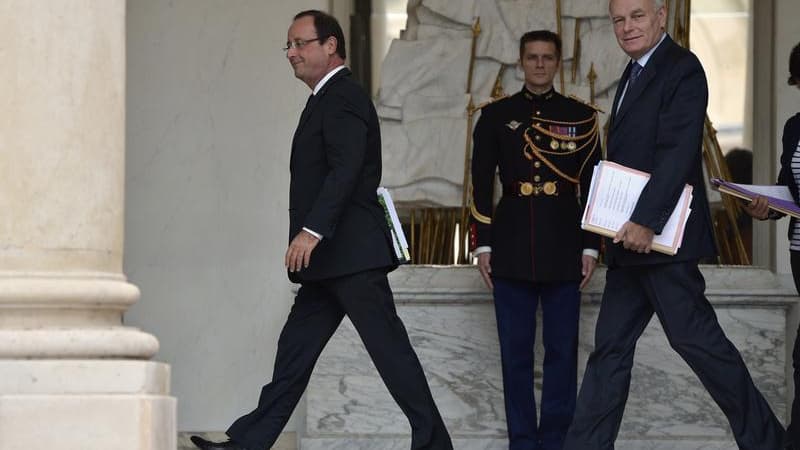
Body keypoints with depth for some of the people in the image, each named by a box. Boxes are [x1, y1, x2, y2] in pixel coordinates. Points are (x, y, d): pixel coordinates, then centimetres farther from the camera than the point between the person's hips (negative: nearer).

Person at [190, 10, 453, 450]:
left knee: (387, 345, -7)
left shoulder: (343, 97, -11)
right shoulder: (327, 100, 21)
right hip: (331, 259, 10)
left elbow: (345, 170, -23)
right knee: (295, 348, 8)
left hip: (350, 254, -10)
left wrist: (312, 230, -29)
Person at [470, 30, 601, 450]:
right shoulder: (496, 116, 8)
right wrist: (482, 244, 0)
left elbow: (592, 186, 6)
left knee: (562, 349, 1)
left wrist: (590, 246, 0)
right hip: (512, 248, 0)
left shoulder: (581, 117, 7)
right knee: (515, 351, 2)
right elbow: (481, 185, 7)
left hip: (563, 247, 0)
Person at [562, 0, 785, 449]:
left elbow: (679, 152, -21)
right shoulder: (635, 74, 19)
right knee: (611, 347, 8)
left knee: (695, 336, -6)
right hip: (632, 239, 9)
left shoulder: (681, 69, -11)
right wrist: (624, 223, 8)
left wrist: (646, 222, -26)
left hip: (660, 237, -9)